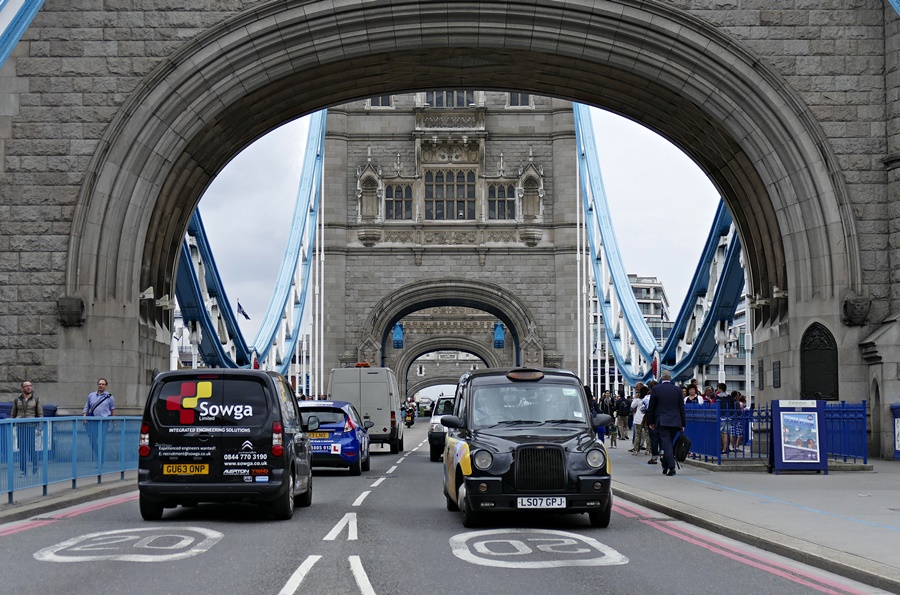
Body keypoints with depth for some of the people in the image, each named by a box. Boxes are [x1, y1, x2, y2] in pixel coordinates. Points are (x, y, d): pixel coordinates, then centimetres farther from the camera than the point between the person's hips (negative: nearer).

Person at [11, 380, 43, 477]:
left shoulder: (36, 399, 1)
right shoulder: (17, 400, 6)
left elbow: (40, 414, 1)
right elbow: (13, 414, 12)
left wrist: (39, 428, -6)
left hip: (32, 426, -2)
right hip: (20, 427, 2)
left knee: (32, 448, -2)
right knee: (22, 449, -1)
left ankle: (35, 469, 19)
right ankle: (22, 471, 5)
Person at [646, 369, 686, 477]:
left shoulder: (656, 389, -3)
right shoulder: (677, 390, 4)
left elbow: (651, 407, 1)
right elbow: (682, 408, 7)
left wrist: (651, 422, 11)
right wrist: (683, 424, 12)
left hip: (662, 421, -3)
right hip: (675, 422, 3)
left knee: (666, 444, -6)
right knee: (668, 443, 15)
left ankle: (671, 467, -18)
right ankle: (665, 466, 20)